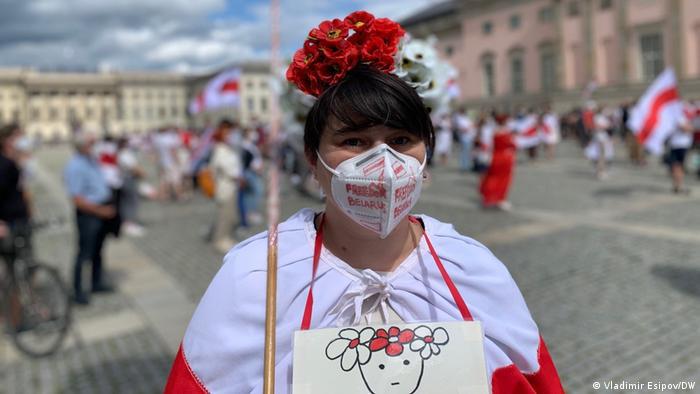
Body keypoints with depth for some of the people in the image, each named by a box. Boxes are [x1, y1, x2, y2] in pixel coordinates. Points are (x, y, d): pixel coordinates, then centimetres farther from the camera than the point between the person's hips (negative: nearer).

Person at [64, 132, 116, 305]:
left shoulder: (92, 160, 8)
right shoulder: (75, 167, -19)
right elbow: (78, 200, -22)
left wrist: (109, 206, 11)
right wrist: (101, 211, -20)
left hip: (103, 210, 8)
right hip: (88, 214, -8)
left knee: (97, 250, 19)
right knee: (85, 253, 0)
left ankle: (98, 282, 33)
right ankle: (77, 290, 12)